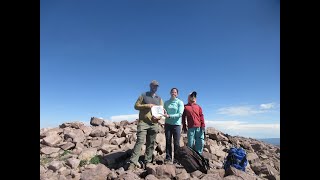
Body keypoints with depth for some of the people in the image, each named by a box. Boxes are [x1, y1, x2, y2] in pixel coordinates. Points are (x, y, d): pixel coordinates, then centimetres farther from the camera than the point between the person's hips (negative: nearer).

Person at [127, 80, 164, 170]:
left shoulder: (159, 99, 16)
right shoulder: (143, 95, 7)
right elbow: (136, 106, 1)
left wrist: (158, 117, -11)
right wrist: (146, 105, -13)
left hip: (154, 124, 4)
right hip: (143, 122, -4)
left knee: (151, 144, 6)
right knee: (140, 141, -13)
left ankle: (147, 162, 15)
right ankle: (133, 162, -10)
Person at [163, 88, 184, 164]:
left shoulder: (180, 102, -1)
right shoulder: (166, 102, 10)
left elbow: (180, 114, -11)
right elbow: (164, 112, 10)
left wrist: (169, 116, -19)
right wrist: (164, 113, -14)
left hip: (176, 124, -3)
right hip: (168, 124, 3)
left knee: (176, 143, 1)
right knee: (168, 141, 6)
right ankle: (168, 157, 14)